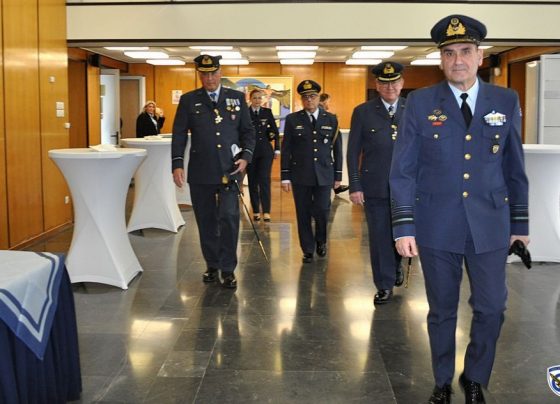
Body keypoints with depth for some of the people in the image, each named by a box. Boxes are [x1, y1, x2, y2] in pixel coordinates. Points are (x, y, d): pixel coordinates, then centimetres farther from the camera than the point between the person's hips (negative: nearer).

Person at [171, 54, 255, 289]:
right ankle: (212, 265, 24)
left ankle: (228, 269, 1)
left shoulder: (237, 98, 7)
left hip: (229, 170, 0)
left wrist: (246, 156, -5)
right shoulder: (188, 100, 5)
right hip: (200, 172, 1)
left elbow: (248, 131, 10)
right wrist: (177, 164, -7)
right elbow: (179, 134, 3)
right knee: (206, 221, 8)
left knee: (229, 217, -10)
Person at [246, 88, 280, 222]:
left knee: (264, 180, -8)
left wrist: (277, 149, 7)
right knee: (253, 181, 4)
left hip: (265, 151, 0)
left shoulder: (267, 112, 6)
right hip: (250, 151, 0)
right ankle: (256, 211, 12)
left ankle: (266, 211, -7)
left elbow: (275, 131, 10)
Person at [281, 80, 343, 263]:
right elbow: (286, 150, 3)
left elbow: (337, 149, 8)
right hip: (300, 176, 0)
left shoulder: (331, 120, 6)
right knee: (303, 214, 4)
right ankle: (308, 250, 17)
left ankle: (321, 241, 26)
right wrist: (285, 177, -2)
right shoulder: (292, 120, 3)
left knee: (322, 211, -3)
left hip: (324, 175, 0)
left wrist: (338, 175, 6)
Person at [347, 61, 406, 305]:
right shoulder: (363, 112, 2)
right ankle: (385, 285, 20)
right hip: (375, 186, -1)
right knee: (379, 237, 5)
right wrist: (355, 186, -4)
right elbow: (353, 152, 2)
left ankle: (396, 263, 39)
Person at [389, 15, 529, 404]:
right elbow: (403, 169, -3)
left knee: (491, 309, 7)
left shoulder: (506, 101, 2)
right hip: (436, 226, -1)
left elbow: (515, 168, 7)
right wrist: (404, 226, -8)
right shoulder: (420, 102, -3)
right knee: (442, 311, 12)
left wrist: (521, 222, 9)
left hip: (490, 225, 1)